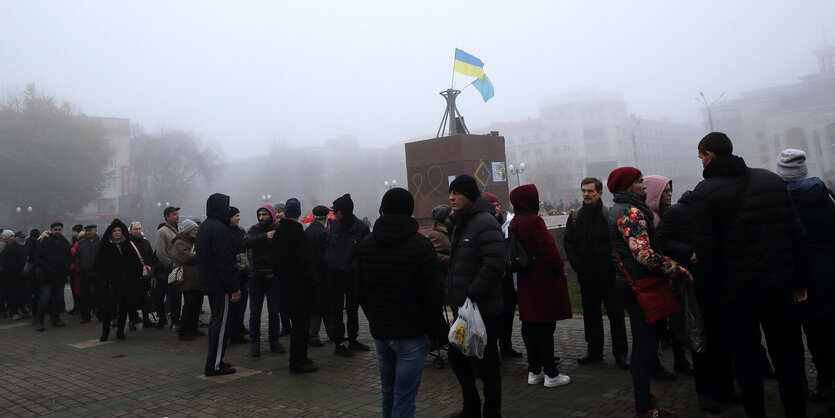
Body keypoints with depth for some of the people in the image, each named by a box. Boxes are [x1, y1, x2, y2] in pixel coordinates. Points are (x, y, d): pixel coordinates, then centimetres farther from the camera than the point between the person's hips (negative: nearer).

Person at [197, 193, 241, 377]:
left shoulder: (203, 227, 14)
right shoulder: (219, 228, -17)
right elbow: (225, 260, -22)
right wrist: (234, 287, -20)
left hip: (208, 283, 10)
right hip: (220, 284, -10)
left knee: (216, 320, 17)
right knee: (221, 322, -4)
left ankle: (214, 361, 24)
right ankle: (214, 365, -1)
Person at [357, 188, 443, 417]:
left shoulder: (365, 245, 3)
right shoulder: (421, 245, -12)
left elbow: (360, 292, 9)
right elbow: (433, 295, -13)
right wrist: (433, 330, 0)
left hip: (379, 332, 5)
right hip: (412, 334, -5)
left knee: (388, 393, 19)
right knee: (404, 399, 0)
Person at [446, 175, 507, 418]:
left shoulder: (485, 223, -17)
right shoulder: (460, 222, 13)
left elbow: (496, 264, -26)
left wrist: (471, 294, -22)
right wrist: (454, 294, 14)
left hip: (483, 308, -10)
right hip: (462, 306, 10)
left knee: (485, 364, 3)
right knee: (457, 358, 19)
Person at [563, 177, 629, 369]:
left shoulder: (610, 215, -6)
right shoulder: (575, 217, 6)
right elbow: (568, 243, 6)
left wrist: (610, 265, -14)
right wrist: (579, 267, -3)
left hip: (608, 275, -4)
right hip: (586, 277, 4)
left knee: (616, 314, 4)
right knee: (590, 314, 12)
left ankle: (620, 353, 15)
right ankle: (594, 351, 24)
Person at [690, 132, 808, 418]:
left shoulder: (705, 191, -9)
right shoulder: (772, 180, 6)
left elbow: (704, 248, -14)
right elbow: (796, 231, 6)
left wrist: (717, 285, -1)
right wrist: (799, 280, 10)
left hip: (736, 289, -4)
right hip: (779, 284, 4)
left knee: (745, 357, 10)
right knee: (788, 356, 13)